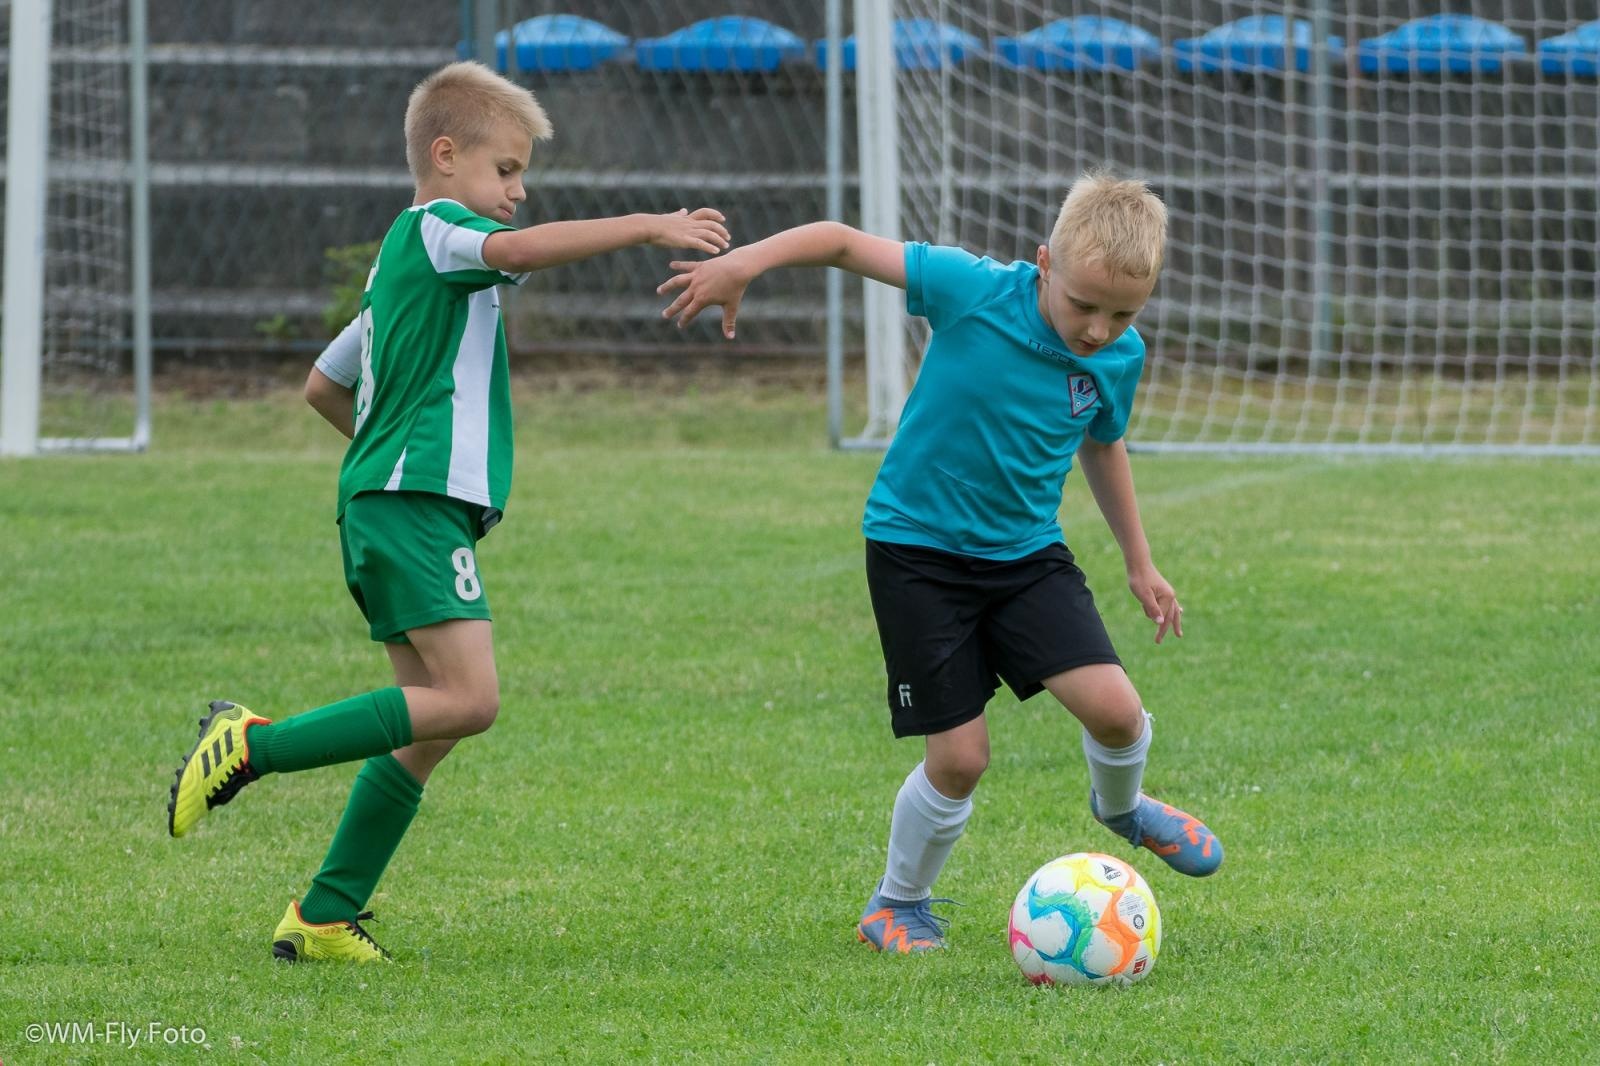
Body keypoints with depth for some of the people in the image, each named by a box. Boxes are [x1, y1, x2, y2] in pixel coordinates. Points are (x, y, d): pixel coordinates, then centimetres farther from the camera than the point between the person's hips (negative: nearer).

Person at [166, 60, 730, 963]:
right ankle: (253, 746, -17)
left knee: (432, 729, 7)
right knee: (467, 700, -20)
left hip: (390, 506, 10)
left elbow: (324, 385, 34)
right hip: (416, 506, -10)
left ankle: (325, 917, 6)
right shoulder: (433, 230, -3)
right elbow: (522, 249, -23)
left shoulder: (402, 267, 26)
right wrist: (650, 227, -24)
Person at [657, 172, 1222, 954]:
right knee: (961, 757, -7)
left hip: (1025, 550, 4)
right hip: (917, 547, -4)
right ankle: (898, 904, 20)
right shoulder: (973, 292, -21)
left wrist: (1140, 564, 22)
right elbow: (842, 242, -15)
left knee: (1113, 707, -13)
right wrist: (741, 264, -28)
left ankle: (1121, 807, 24)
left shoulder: (1119, 358, -6)